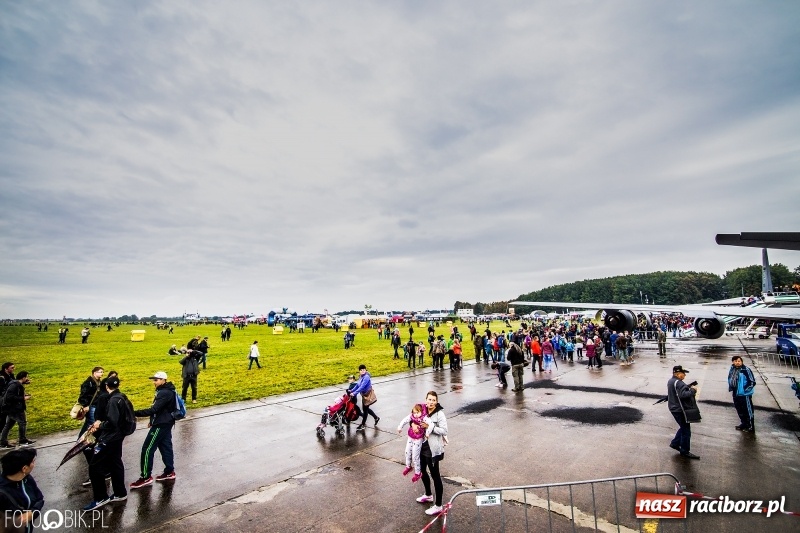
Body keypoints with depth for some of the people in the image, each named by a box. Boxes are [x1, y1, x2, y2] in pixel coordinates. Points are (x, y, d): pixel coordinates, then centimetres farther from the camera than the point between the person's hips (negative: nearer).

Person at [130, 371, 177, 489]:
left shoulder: (165, 393, -23)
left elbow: (154, 409, -30)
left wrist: (135, 413, -32)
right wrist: (153, 420, 17)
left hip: (161, 425, -10)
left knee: (147, 449, -2)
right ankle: (169, 472, 23)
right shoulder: (166, 391, 10)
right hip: (165, 423, 10)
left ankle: (146, 477, 6)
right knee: (165, 447, 15)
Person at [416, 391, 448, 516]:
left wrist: (430, 427, -26)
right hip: (422, 446, 8)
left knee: (435, 475, 3)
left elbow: (444, 431, -21)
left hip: (433, 449, -8)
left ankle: (438, 506, 17)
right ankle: (428, 495, 47)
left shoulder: (439, 414, -19)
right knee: (422, 470, 24)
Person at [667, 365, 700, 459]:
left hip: (675, 409, 10)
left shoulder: (671, 381, 11)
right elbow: (683, 395, -32)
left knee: (683, 428, 24)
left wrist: (689, 388, 2)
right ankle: (685, 451, 14)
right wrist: (693, 390, -19)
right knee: (686, 431, 3)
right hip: (680, 410, -10)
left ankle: (675, 443, 30)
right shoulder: (678, 383, -23)